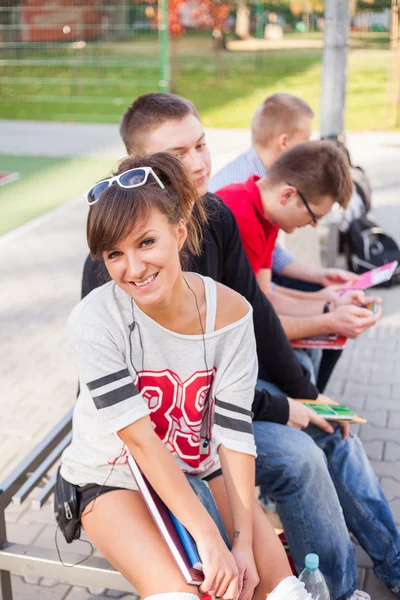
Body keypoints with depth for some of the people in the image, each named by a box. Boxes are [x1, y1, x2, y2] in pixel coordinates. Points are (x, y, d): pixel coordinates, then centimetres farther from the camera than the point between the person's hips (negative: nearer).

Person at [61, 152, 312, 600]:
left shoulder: (230, 311, -16)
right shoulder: (95, 320, -24)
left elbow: (234, 430, -15)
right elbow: (140, 439, -25)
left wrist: (243, 542, -19)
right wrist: (209, 538, -26)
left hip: (201, 468, 3)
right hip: (113, 477, -3)